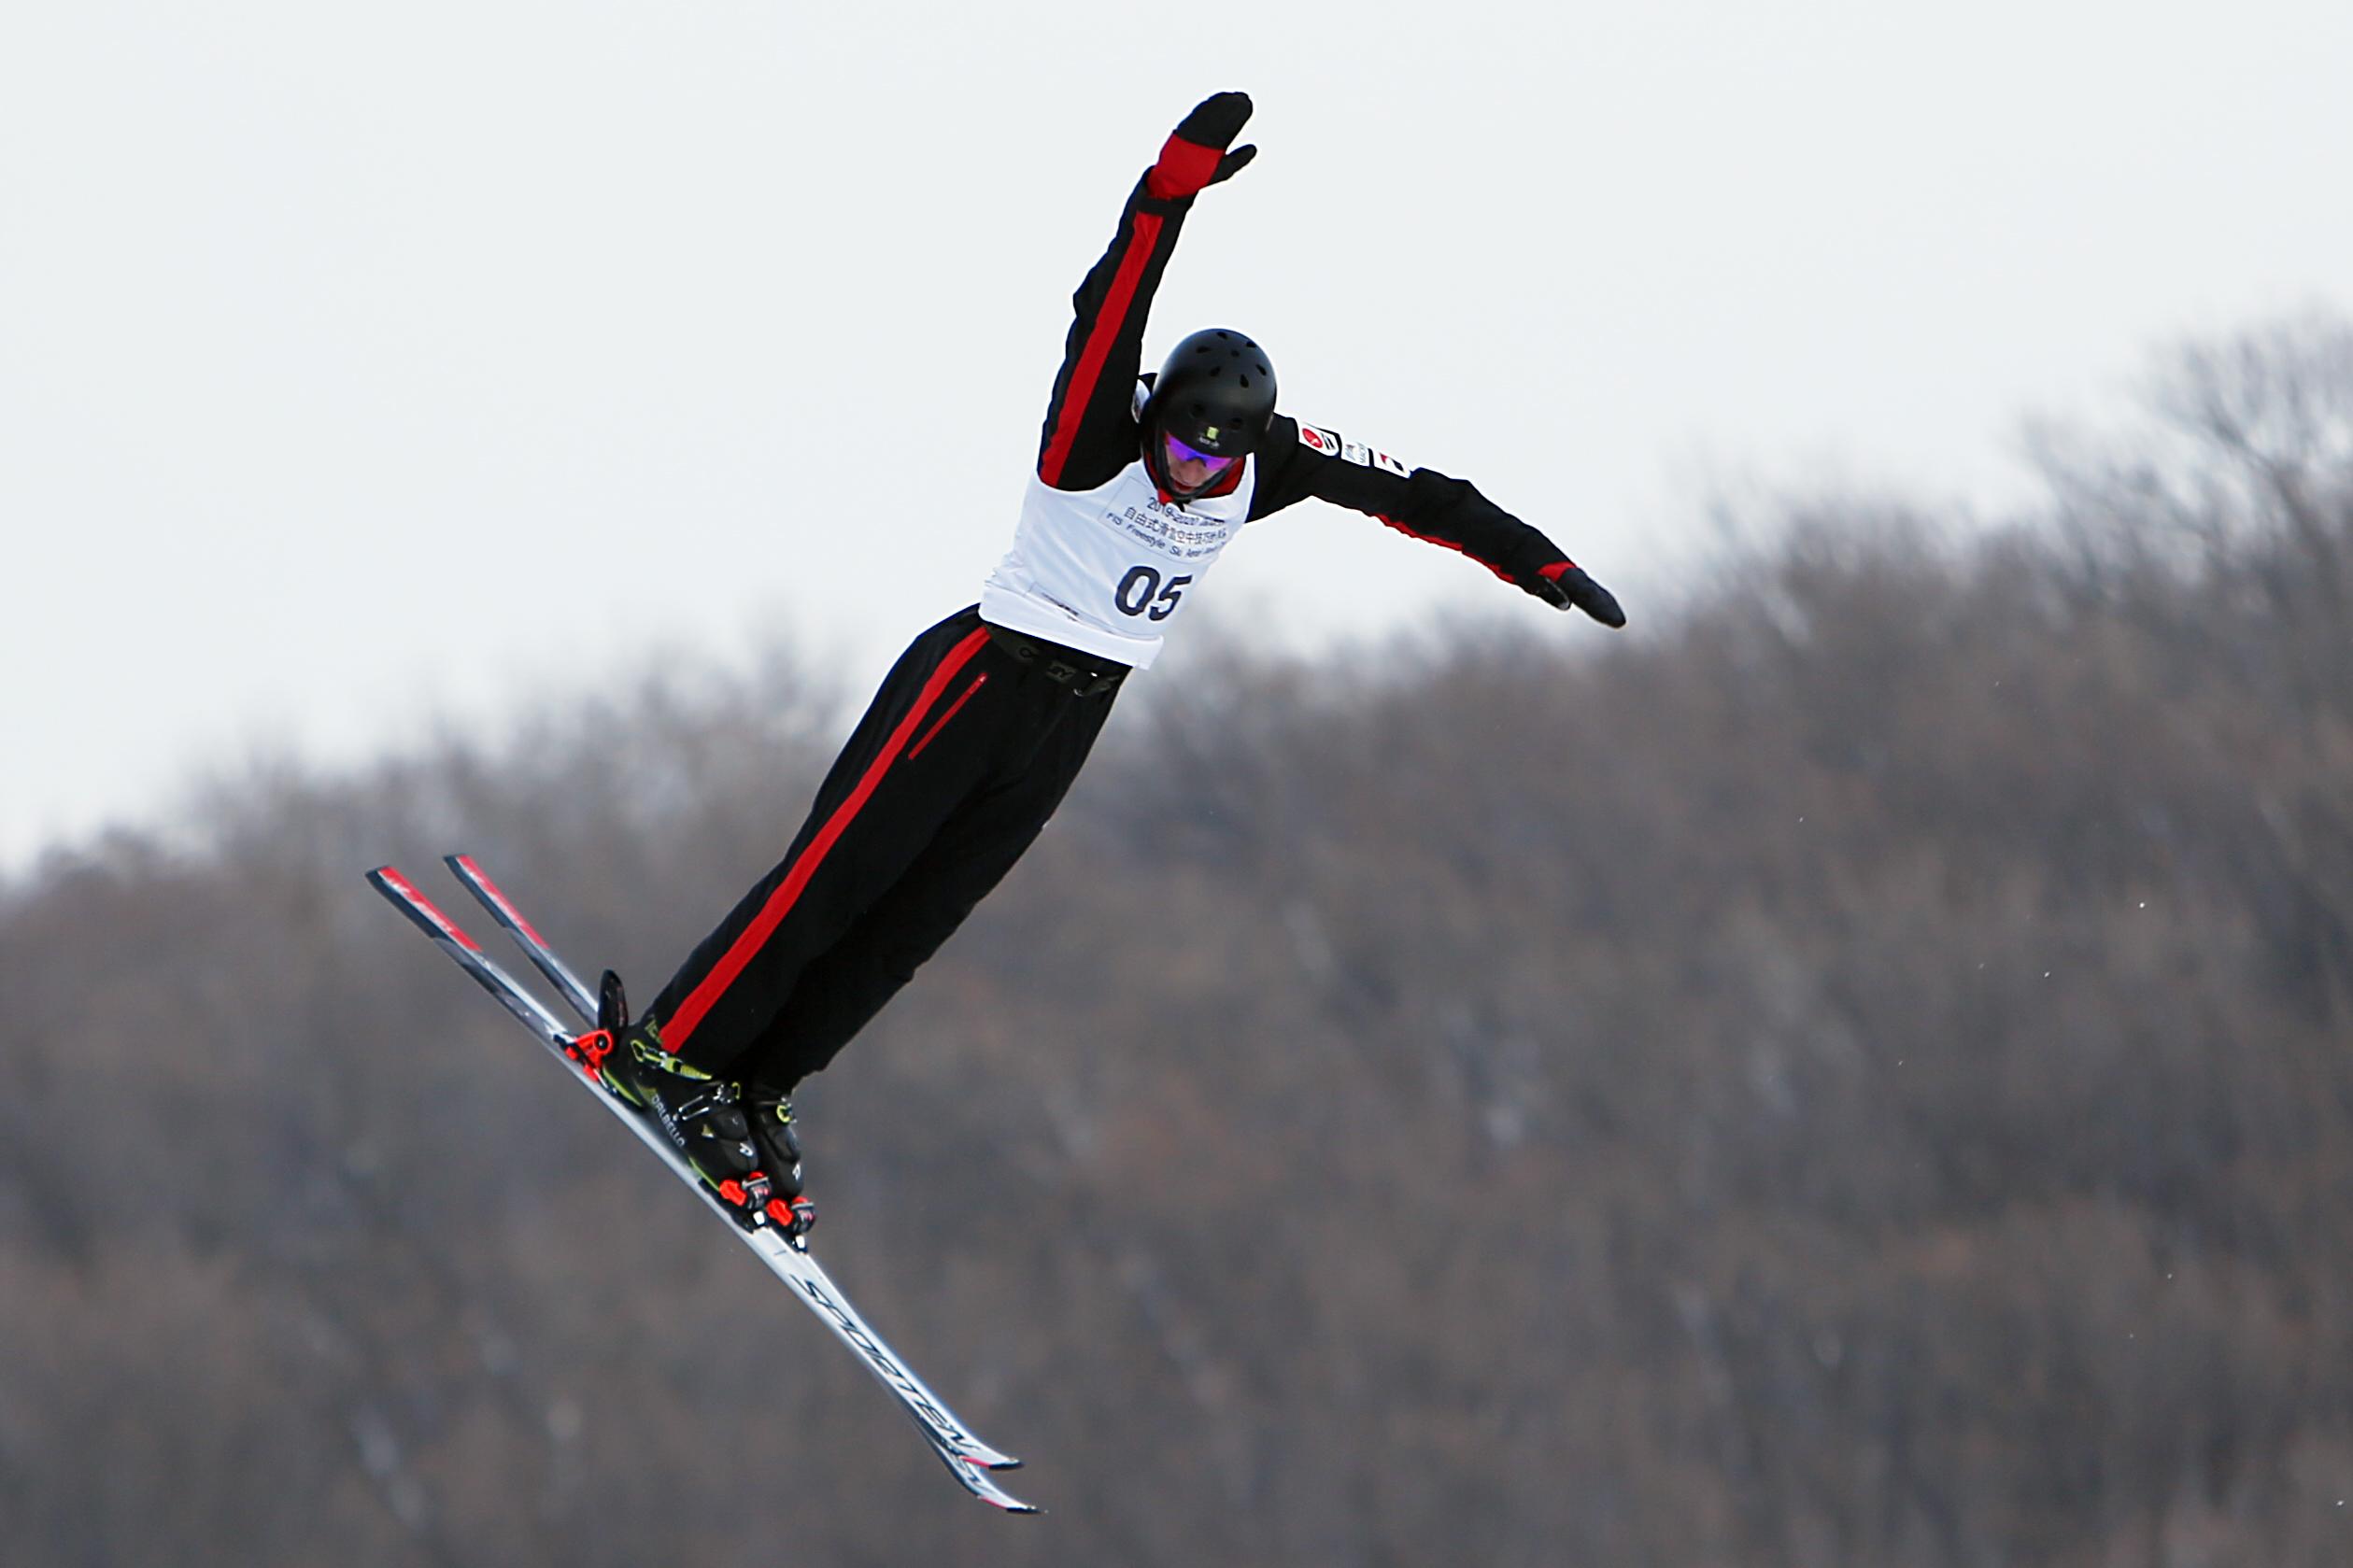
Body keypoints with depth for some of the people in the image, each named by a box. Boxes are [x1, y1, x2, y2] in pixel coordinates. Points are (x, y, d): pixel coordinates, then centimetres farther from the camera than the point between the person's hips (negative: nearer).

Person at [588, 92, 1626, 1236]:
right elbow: (1107, 316, -33)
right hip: (983, 676, -6)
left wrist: (1526, 555, 6)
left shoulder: (1266, 462, -2)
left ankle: (755, 1094, 8)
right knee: (836, 875, -10)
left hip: (1075, 722, 6)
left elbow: (1405, 493, 6)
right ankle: (668, 1049, -5)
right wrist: (1173, 186, -47)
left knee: (911, 923, 3)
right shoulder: (1100, 436, -17)